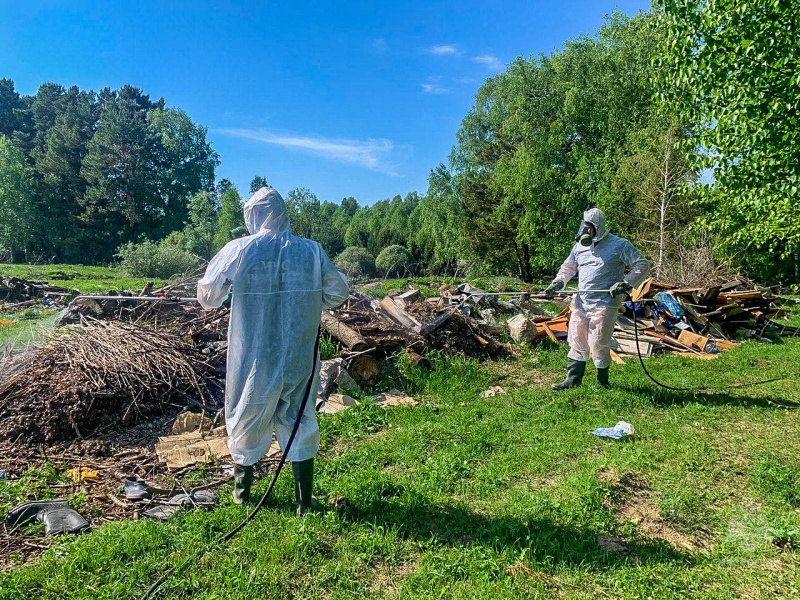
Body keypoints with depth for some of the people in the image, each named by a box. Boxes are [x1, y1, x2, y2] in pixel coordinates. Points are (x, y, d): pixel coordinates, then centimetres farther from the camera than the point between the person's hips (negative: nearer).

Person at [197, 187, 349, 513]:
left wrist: (231, 295, 21)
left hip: (253, 360, -1)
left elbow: (207, 296, 0)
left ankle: (242, 489, 38)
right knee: (298, 419, 15)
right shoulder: (311, 250, -5)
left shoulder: (239, 250, -10)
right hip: (299, 359, 2)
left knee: (246, 419, 19)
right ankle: (305, 500, 20)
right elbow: (338, 292, 6)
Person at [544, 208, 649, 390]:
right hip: (581, 302, 6)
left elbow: (642, 265, -1)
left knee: (599, 345, -4)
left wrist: (626, 284, -13)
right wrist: (557, 283, 7)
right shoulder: (580, 245, 13)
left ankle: (603, 382, 17)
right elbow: (568, 267, 24)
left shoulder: (619, 245, -3)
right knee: (577, 342, 7)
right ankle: (573, 380, 16)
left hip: (604, 303, -6)